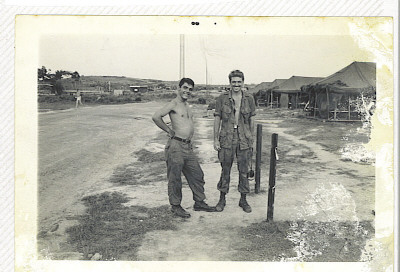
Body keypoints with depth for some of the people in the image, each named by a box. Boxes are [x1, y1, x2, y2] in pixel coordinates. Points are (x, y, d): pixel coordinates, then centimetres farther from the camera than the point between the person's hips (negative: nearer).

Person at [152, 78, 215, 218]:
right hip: (176, 146, -8)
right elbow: (156, 117, -23)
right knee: (175, 178, 1)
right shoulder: (173, 104, -10)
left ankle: (199, 202, 23)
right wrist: (169, 130, -13)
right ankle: (175, 206, 13)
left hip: (188, 147, 9)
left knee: (197, 175, 12)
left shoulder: (186, 105, 16)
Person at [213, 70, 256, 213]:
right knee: (225, 170, 7)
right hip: (226, 139, -1)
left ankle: (243, 200, 22)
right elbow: (217, 119, 0)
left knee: (244, 171, 8)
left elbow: (251, 120, 9)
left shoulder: (249, 99, 2)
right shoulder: (222, 98, -2)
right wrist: (215, 139, -3)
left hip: (244, 140, 1)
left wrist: (251, 139, 8)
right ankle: (222, 199, 22)